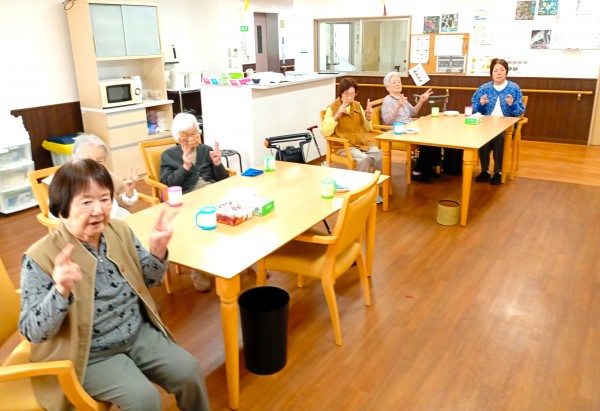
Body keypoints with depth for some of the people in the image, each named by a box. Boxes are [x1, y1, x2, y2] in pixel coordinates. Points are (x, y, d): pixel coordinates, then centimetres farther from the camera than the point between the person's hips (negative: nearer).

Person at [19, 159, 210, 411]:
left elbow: (149, 280, 6)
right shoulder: (40, 258, -18)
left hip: (139, 332, 5)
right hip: (90, 355, -4)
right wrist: (61, 291, -38)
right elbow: (32, 332, -19)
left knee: (189, 372, -5)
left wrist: (157, 250, -16)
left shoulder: (120, 230, -4)